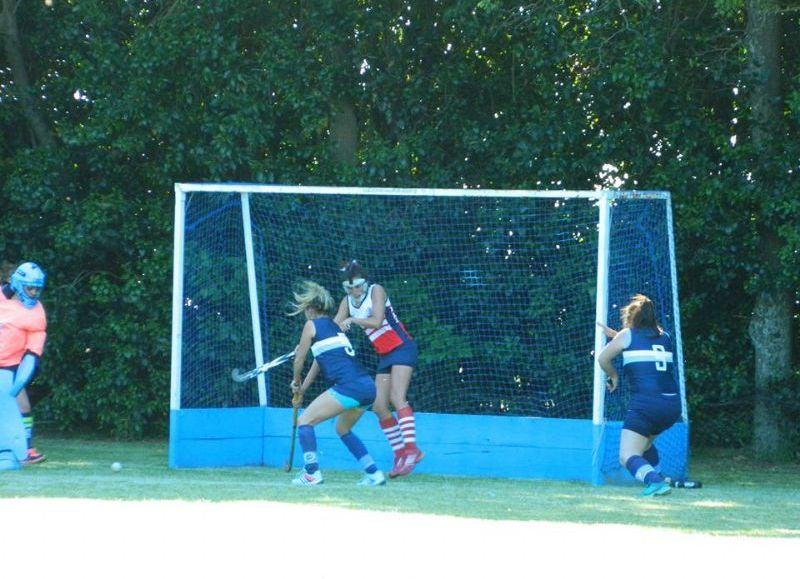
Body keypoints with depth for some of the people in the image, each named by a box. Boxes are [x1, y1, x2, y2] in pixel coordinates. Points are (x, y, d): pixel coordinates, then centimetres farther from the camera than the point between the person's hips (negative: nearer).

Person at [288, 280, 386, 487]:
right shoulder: (334, 326, 27)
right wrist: (302, 389, 38)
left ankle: (312, 473, -8)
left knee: (305, 421, 2)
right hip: (368, 386, 8)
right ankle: (374, 474, 21)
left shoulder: (312, 325, 4)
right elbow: (318, 363, 33)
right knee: (343, 429, 28)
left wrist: (297, 384, 31)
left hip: (349, 385, -8)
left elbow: (299, 360, 13)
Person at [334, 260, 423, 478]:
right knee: (379, 406, 0)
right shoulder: (347, 302, 9)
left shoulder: (376, 291, -9)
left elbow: (376, 321, -21)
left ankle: (411, 448, -31)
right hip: (385, 356, 8)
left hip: (402, 348, -8)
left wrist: (353, 320, -26)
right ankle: (400, 454, 5)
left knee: (397, 398, -23)